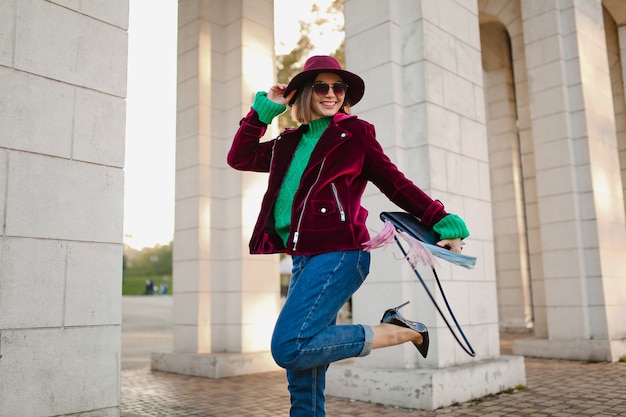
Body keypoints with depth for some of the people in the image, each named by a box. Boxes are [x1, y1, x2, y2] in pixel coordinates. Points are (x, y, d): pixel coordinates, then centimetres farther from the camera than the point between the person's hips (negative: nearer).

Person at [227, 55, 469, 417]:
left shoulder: (355, 133, 7)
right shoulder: (290, 143, 20)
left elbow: (395, 183, 5)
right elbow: (239, 158, 19)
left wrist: (443, 222, -3)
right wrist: (264, 110, 14)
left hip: (338, 254, -6)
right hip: (304, 259, 6)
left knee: (289, 347, -20)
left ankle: (400, 331, -7)